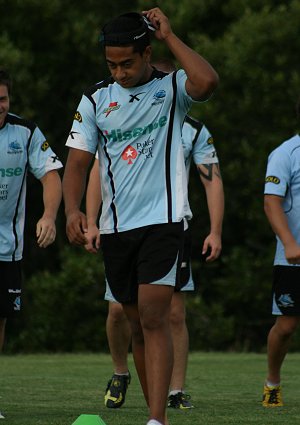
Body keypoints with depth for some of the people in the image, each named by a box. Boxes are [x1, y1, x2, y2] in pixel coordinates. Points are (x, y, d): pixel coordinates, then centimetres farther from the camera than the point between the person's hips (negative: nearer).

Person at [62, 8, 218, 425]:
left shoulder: (171, 88, -1)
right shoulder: (95, 100, 8)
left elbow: (208, 81, -25)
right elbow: (77, 162, 5)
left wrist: (169, 35, -15)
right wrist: (72, 210, -14)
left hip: (163, 219, -5)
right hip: (116, 227, 5)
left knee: (153, 316, -17)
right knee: (138, 324, 10)